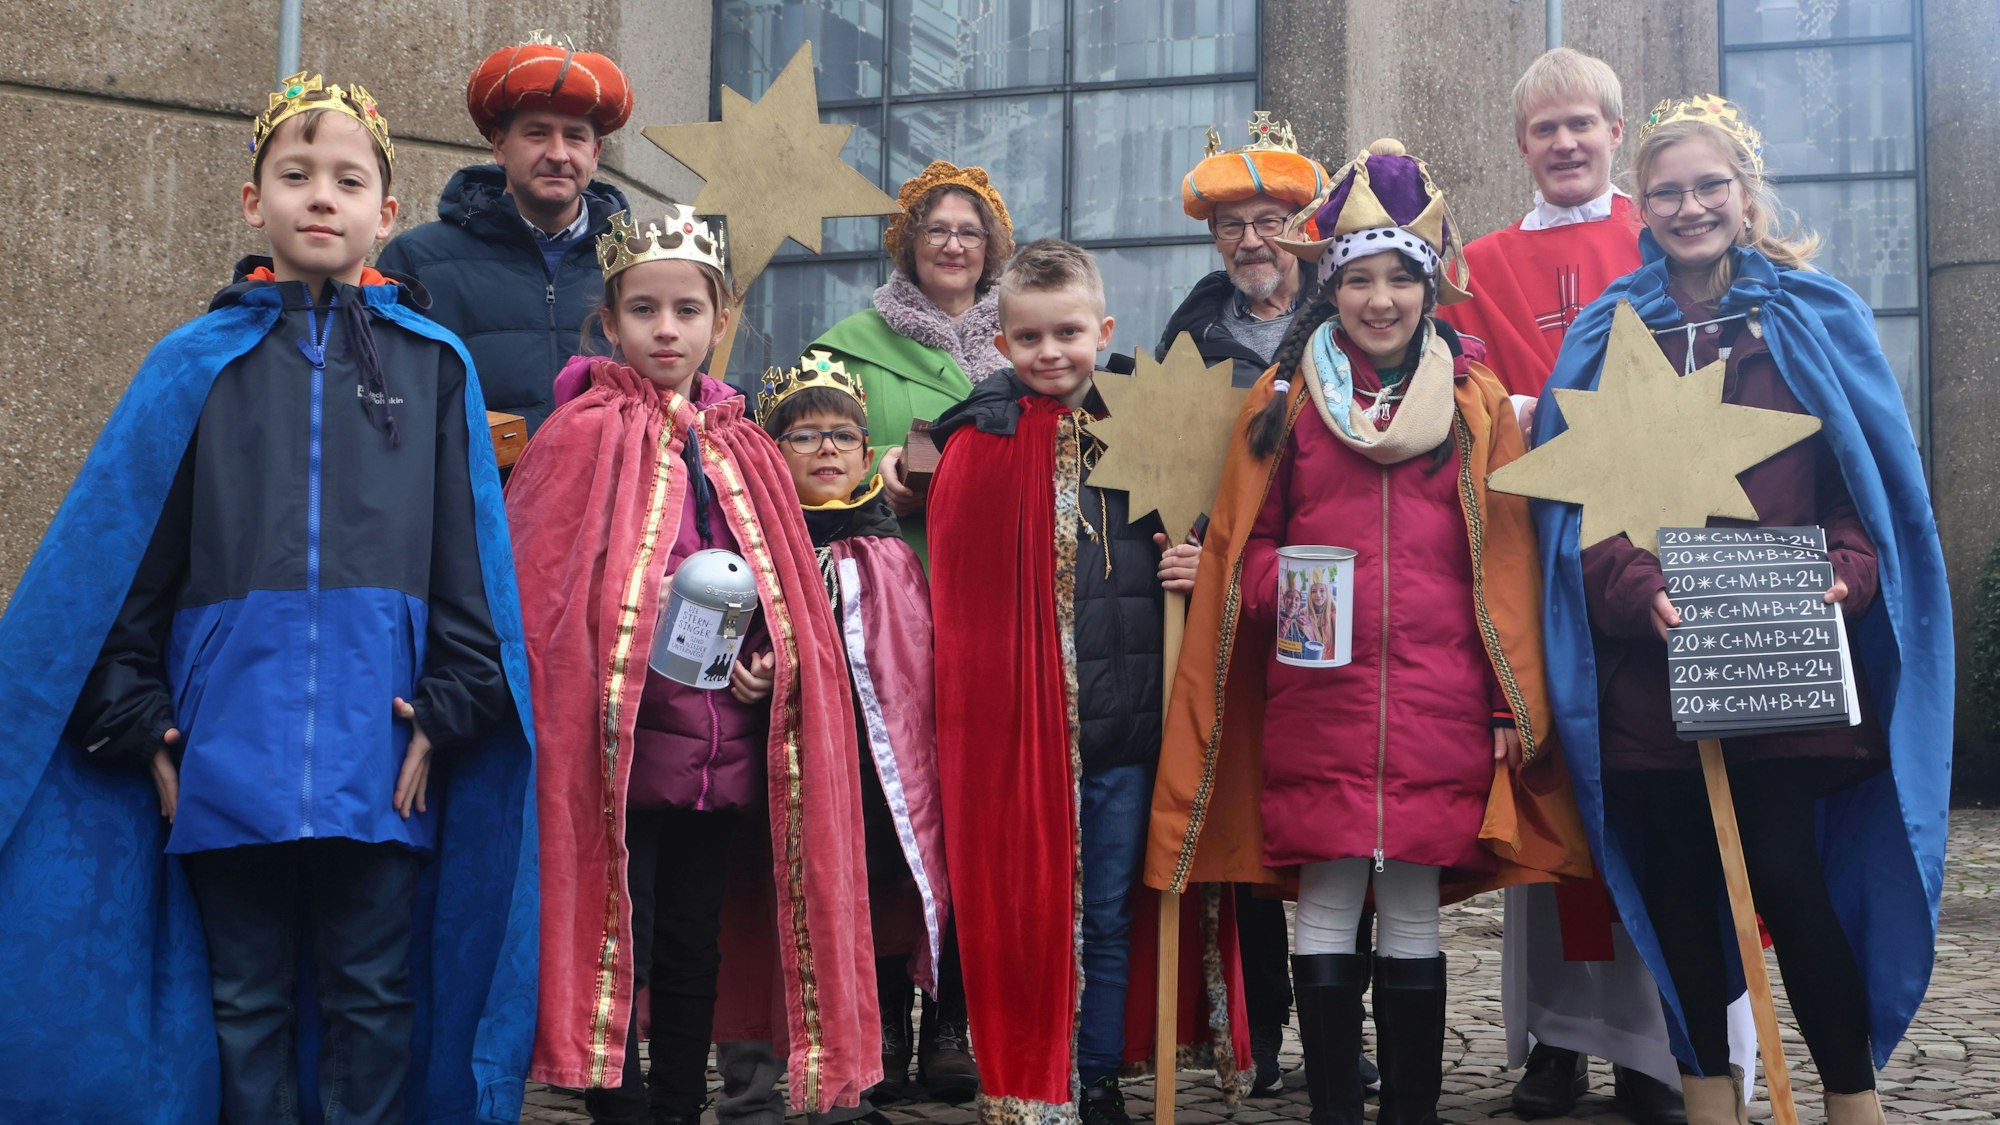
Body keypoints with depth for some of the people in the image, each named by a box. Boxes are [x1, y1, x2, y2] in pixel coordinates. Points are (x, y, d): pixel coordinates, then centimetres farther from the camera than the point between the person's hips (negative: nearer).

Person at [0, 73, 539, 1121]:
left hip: (378, 753, 0)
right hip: (229, 749, 1)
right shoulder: (196, 364, 8)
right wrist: (137, 720, -2)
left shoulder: (434, 364, 8)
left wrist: (448, 710, -4)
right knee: (247, 1001, 9)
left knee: (374, 998, 6)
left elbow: (469, 556, 5)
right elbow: (118, 551, 6)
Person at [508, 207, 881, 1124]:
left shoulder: (745, 452, 12)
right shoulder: (583, 435, -4)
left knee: (692, 961, 13)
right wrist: (639, 620, -17)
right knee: (618, 960, -2)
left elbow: (791, 604, 18)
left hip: (723, 759, 5)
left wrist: (768, 664, 1)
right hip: (617, 754, -5)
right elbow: (533, 588, -7)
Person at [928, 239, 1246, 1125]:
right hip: (1021, 722, -3)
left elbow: (1175, 542, 20)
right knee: (1026, 910, 4)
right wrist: (980, 704, -12)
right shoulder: (982, 445, -3)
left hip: (1125, 718, 4)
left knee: (1109, 917, 12)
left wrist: (1191, 568, -3)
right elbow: (961, 595, -5)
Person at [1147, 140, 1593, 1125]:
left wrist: (1514, 704, 3)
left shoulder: (1476, 403, 10)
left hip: (1438, 703, 0)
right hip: (1316, 701, 0)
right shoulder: (1285, 399, 9)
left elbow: (1505, 565, 8)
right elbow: (1243, 541, 13)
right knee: (1325, 906, 2)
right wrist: (1284, 592, -9)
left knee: (1413, 913, 5)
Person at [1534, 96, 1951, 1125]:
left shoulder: (1816, 319, 8)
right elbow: (1579, 499, 3)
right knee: (1677, 890, 6)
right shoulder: (1607, 335, 9)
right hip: (1650, 664, 2)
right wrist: (1636, 589, -15)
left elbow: (1874, 475, 7)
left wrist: (1845, 575, -12)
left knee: (1789, 882, -7)